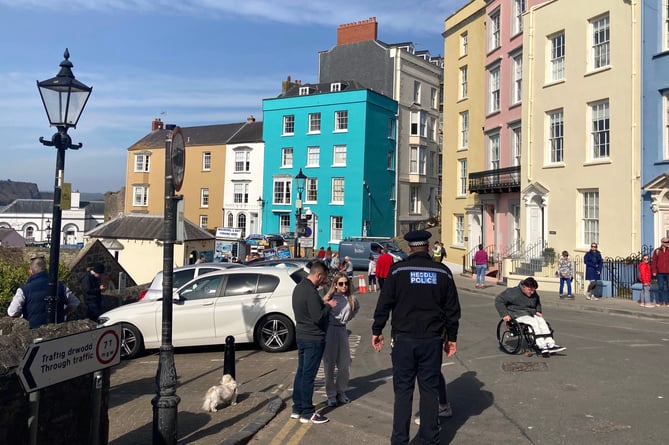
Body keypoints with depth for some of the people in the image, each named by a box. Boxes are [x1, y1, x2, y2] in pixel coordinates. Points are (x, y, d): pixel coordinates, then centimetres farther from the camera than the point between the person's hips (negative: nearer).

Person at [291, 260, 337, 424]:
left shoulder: (299, 287, 8)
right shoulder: (311, 292, -22)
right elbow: (318, 318, -24)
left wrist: (323, 304, 8)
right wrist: (329, 306, -10)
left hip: (301, 336, 9)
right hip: (313, 338, -9)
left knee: (301, 372, 15)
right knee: (308, 375, -1)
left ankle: (297, 409, 24)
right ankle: (307, 413, 8)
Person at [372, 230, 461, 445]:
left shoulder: (398, 270, -3)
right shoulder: (443, 272, 4)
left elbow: (384, 304, -3)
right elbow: (452, 308, 7)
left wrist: (377, 331, 7)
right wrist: (451, 337, 15)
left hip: (404, 339, -2)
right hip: (433, 340, 2)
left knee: (403, 390, 5)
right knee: (429, 390, 9)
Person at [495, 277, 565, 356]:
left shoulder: (534, 294, 10)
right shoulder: (513, 292, -12)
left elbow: (537, 302, 33)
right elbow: (498, 300, -14)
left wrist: (538, 311, 14)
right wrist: (504, 314, -20)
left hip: (531, 314, 7)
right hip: (518, 315, -7)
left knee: (542, 321, -21)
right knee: (534, 322, -30)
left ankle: (551, 345, -25)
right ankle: (542, 346, -35)